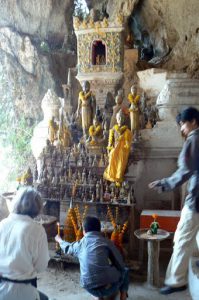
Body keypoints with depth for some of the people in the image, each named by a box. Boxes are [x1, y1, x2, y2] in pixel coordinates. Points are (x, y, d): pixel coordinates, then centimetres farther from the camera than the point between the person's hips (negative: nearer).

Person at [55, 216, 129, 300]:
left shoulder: (79, 244, 8)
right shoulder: (106, 242, -2)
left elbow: (67, 247, 31)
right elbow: (120, 263, 2)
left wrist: (59, 240, 53)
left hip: (90, 289, 3)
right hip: (109, 287, -3)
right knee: (124, 271, 27)